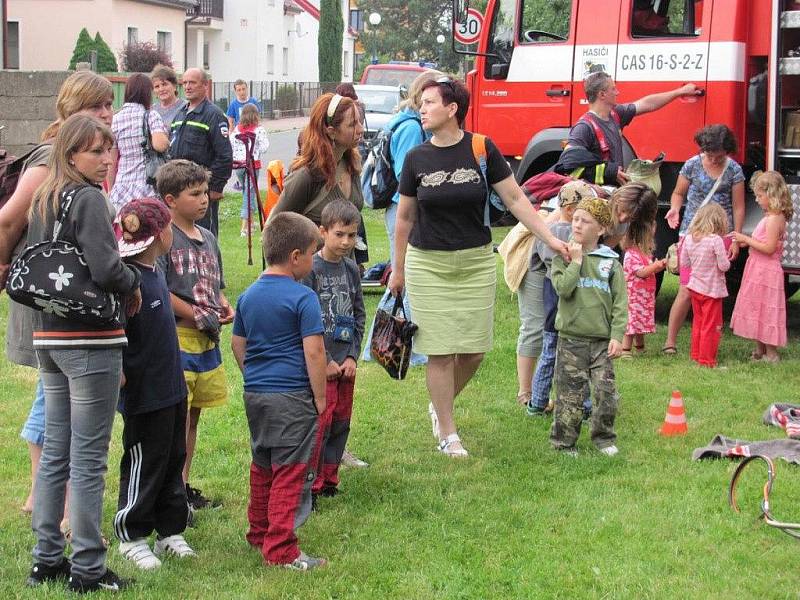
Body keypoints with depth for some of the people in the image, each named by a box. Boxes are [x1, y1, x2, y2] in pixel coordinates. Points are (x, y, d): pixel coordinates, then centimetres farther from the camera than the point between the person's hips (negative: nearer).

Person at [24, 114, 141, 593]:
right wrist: (134, 284, -4)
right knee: (89, 458, -2)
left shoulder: (43, 201, 12)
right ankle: (88, 569, 4)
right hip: (90, 340, -8)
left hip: (48, 338, 8)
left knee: (55, 451, 15)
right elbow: (106, 268, -23)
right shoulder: (89, 199, -13)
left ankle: (48, 559, 22)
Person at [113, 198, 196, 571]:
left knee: (173, 460, 16)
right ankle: (131, 536, 16)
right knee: (144, 466, 2)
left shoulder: (155, 273, 8)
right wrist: (119, 373, -21)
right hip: (145, 395, -9)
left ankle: (170, 530, 27)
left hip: (171, 388, 9)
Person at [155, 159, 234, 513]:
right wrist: (197, 315, -15)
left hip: (207, 339, 8)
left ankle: (184, 486, 24)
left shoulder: (208, 238, 15)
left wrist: (225, 308, 4)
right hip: (176, 338, -8)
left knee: (192, 416, 14)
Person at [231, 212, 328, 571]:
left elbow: (237, 344, 17)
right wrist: (320, 397, -7)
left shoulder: (248, 296, 10)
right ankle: (280, 550, -4)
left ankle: (258, 533, 31)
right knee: (290, 473, -3)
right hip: (292, 397, -7)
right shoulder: (303, 298, -12)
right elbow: (313, 352, -16)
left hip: (255, 393, 7)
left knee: (262, 466, 20)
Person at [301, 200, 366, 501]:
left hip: (346, 361, 6)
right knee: (320, 423, -8)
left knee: (341, 422, 11)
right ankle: (311, 485, 1)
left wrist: (353, 356, 1)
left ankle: (329, 479, 22)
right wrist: (325, 362, -13)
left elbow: (359, 315, 12)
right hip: (320, 362, -6)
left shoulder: (351, 269, 9)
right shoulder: (311, 269, -11)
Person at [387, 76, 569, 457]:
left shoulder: (482, 149, -4)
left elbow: (515, 199, 0)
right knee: (440, 351, -2)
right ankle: (447, 434, 11)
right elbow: (405, 217, 9)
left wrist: (550, 239, -6)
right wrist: (398, 269, 13)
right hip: (428, 264, 0)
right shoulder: (417, 158, -1)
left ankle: (439, 405, 31)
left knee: (474, 351, 3)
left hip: (477, 262, 1)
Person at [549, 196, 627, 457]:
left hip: (602, 340, 1)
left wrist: (617, 336, -4)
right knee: (570, 394, 0)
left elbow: (620, 303, 3)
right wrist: (576, 261, -11)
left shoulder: (610, 262, 5)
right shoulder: (563, 257, 3)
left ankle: (604, 438, 16)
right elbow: (563, 288, -14)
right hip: (571, 338, -1)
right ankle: (564, 441, 12)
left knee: (606, 391, -1)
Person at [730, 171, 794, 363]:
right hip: (758, 270, 10)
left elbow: (769, 248, -23)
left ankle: (771, 354, 3)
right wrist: (748, 241, 6)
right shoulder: (771, 217, 12)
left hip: (766, 273, -10)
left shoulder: (774, 219, -19)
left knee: (766, 311, -3)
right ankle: (760, 351, 23)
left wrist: (746, 239, -18)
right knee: (757, 311, 15)